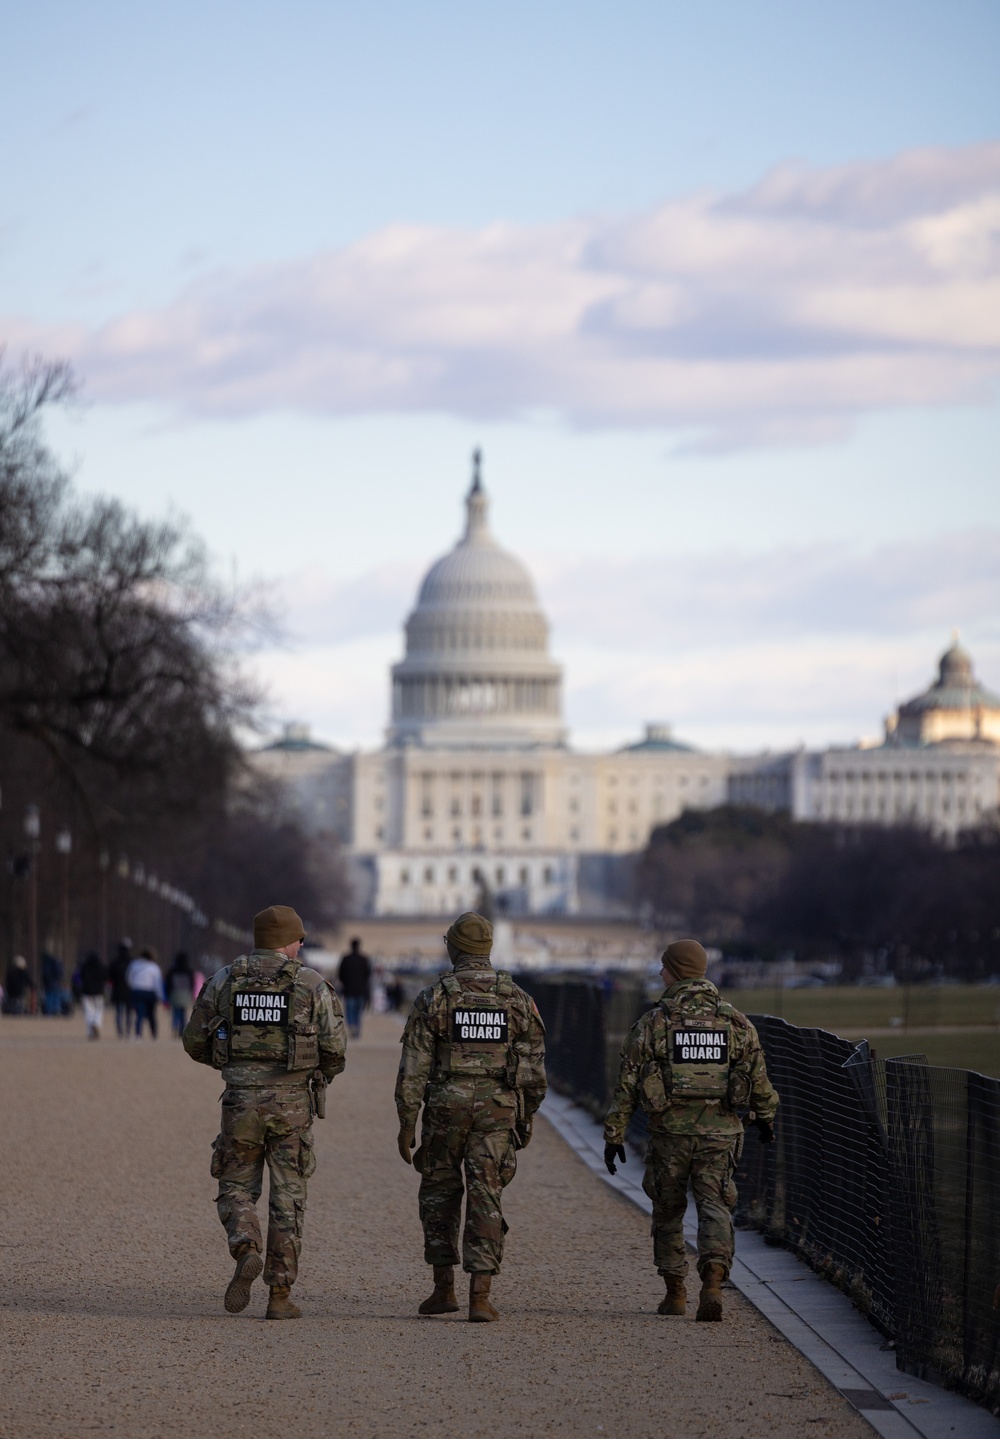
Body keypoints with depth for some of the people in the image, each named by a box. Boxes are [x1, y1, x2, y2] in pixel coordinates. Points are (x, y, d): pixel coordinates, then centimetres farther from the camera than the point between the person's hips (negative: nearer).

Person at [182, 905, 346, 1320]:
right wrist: (321, 1075, 19)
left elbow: (196, 1042, 7)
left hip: (241, 1101, 1)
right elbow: (334, 1048, -4)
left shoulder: (224, 980, 3)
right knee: (287, 1198, 7)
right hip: (292, 1104, -1)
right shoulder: (311, 984, -2)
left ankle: (246, 1252, -17)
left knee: (237, 1188, 13)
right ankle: (280, 1294, 5)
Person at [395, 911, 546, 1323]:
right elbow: (534, 1068, 5)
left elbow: (414, 1068, -6)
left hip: (446, 1107, -1)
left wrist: (406, 1123, -2)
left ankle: (444, 1289, 17)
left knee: (439, 1195, 16)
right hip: (498, 1109, 1)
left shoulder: (433, 998, -4)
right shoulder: (517, 999, 3)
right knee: (485, 1201, 0)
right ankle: (480, 1297, -9)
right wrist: (526, 1118, 16)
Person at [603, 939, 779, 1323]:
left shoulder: (652, 1023, -2)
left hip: (669, 1132, -1)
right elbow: (758, 1077, 10)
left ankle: (675, 1292, 21)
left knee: (668, 1211, 15)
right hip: (720, 1132, 1)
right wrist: (766, 1116, 26)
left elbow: (627, 1085, -3)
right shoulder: (736, 1022, 4)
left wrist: (614, 1133, 2)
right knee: (714, 1206, -1)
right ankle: (713, 1281, -24)